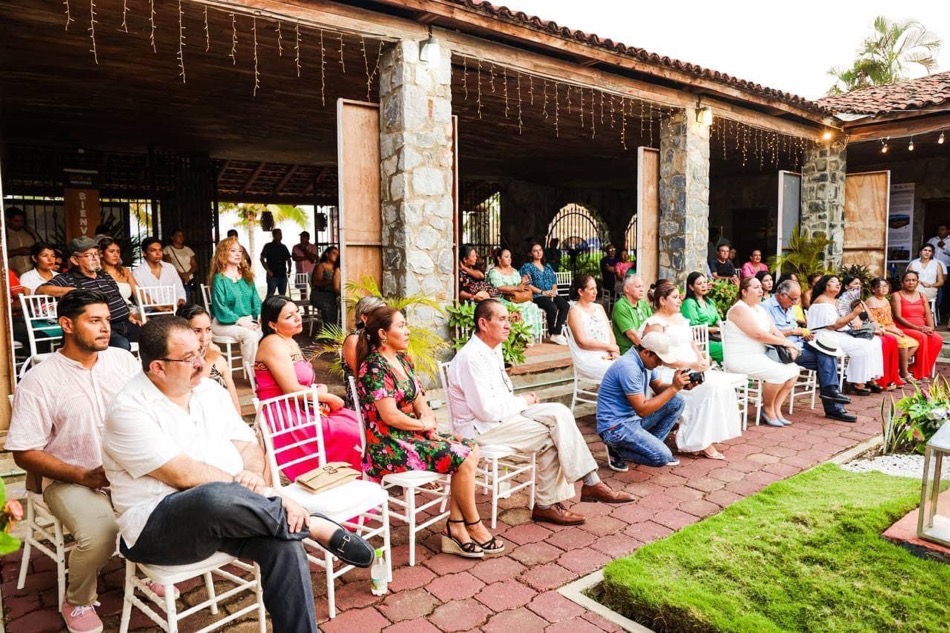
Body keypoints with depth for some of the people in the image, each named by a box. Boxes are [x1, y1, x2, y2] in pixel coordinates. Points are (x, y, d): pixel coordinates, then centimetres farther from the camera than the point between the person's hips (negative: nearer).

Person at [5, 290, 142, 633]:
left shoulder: (123, 360, 2)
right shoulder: (38, 381, -8)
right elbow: (24, 453, -7)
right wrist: (85, 476, -17)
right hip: (71, 479, -3)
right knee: (99, 533, -30)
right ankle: (77, 602, 5)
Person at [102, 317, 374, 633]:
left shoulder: (210, 390, 9)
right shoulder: (130, 409, -12)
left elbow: (248, 446, 8)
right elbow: (184, 475, -20)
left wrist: (253, 476, -15)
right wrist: (247, 488, -18)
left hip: (223, 512, 6)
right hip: (157, 525, -5)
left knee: (284, 544, -24)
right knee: (216, 497, -39)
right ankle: (313, 526, -18)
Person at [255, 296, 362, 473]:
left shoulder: (291, 342, 15)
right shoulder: (274, 345, -14)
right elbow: (292, 390, -21)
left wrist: (321, 392, -7)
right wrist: (329, 397, -10)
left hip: (299, 410, 9)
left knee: (357, 422, -3)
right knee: (351, 434, -16)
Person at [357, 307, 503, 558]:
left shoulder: (403, 360, 11)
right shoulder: (374, 367, -16)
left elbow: (419, 401, 15)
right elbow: (391, 416, -20)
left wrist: (428, 418, -7)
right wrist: (424, 425, -6)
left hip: (411, 435, 9)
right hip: (388, 446, -9)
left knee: (471, 449, -5)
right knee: (462, 458, -16)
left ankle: (456, 528, -4)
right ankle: (474, 528, 4)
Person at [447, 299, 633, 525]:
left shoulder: (493, 348, 10)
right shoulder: (472, 358, -21)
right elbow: (486, 410, -26)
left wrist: (523, 400, 0)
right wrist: (523, 402, -11)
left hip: (503, 413, 9)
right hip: (480, 427, -9)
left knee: (559, 412, -10)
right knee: (551, 437, -16)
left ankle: (590, 483, -11)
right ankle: (546, 504, -2)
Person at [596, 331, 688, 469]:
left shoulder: (645, 360, 2)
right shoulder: (628, 367, -26)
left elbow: (658, 387, 15)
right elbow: (642, 410, -25)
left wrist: (680, 385, -6)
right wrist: (674, 388, -22)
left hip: (635, 416, 10)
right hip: (616, 426, -9)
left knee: (678, 402, 4)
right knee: (662, 457, -20)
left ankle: (650, 445, 9)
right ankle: (617, 450, 1)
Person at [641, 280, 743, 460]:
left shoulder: (680, 317, 19)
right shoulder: (655, 323, -8)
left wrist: (701, 358, 0)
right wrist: (690, 365, -19)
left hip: (693, 369, 8)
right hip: (670, 373, -8)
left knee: (725, 386, -14)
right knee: (712, 388, -25)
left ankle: (708, 437, -12)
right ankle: (701, 443, -18)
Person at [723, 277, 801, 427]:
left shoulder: (760, 309, 16)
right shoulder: (739, 309, -13)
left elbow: (774, 331, 10)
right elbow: (758, 334, -20)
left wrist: (789, 346, -7)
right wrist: (784, 343, -14)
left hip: (759, 356, 9)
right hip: (741, 359, -9)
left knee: (793, 369, -4)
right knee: (778, 372, -25)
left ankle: (776, 409, 4)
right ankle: (767, 408, -1)